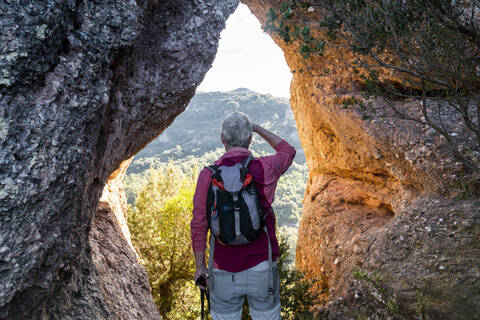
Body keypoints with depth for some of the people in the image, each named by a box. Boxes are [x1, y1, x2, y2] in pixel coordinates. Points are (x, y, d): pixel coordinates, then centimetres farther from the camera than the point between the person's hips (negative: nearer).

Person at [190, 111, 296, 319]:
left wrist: (200, 266, 4)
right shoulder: (265, 168, -7)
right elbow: (288, 151, 17)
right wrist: (259, 129, 22)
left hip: (224, 271, 0)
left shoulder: (208, 175, -9)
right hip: (261, 267, 0)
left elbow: (199, 225, -7)